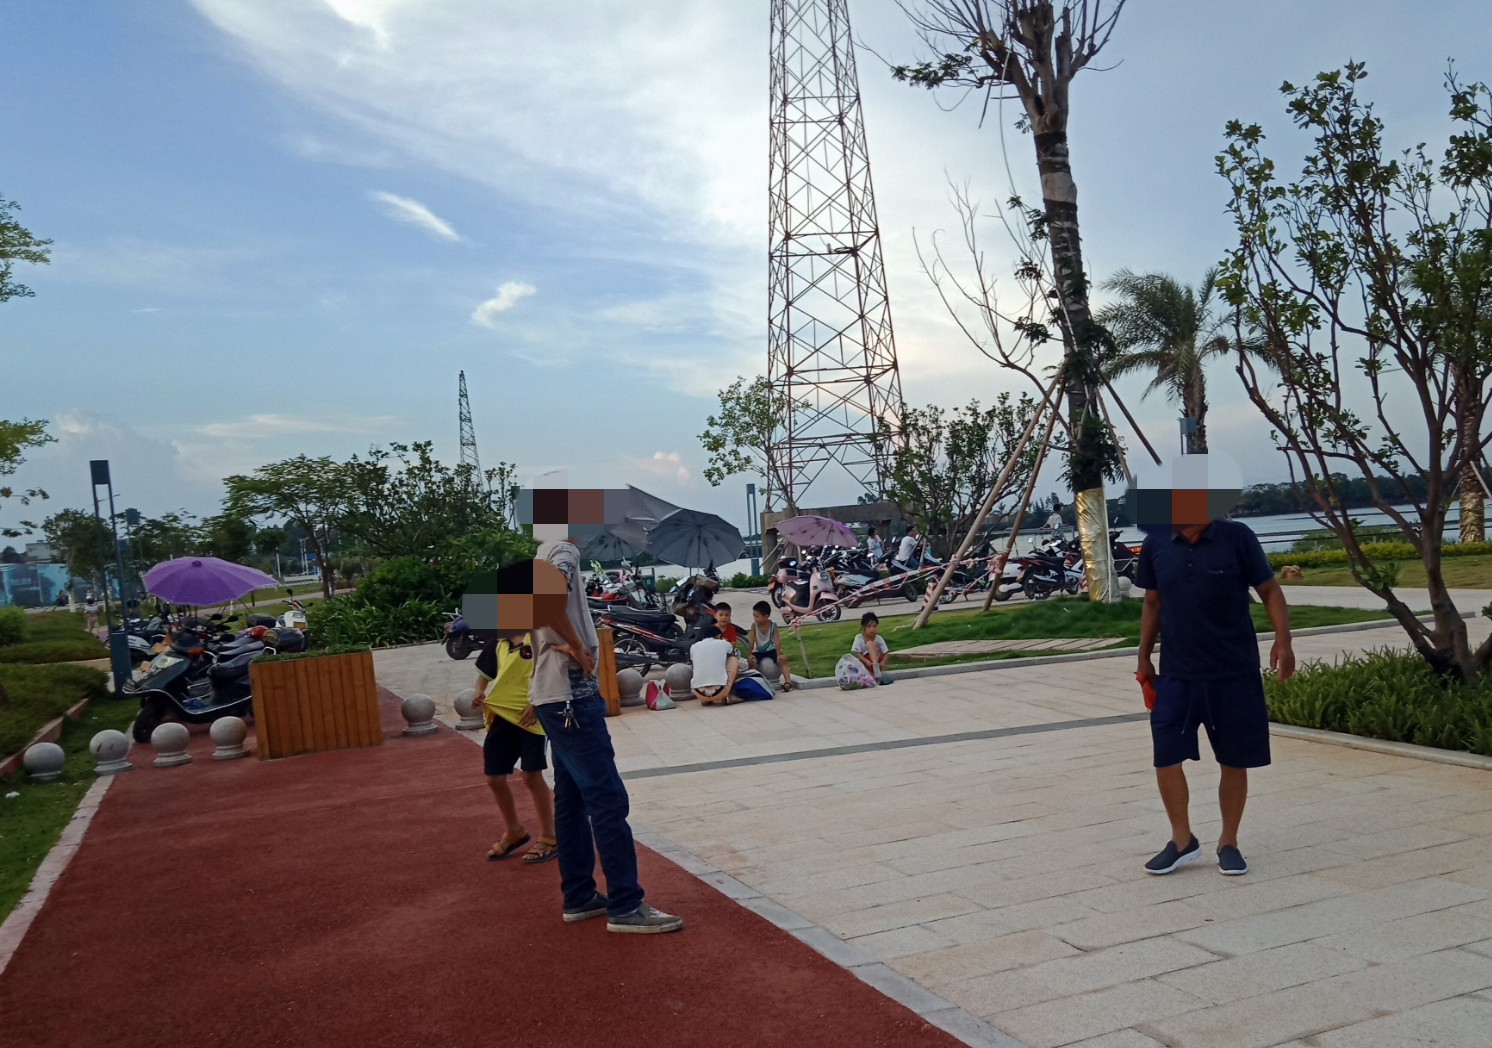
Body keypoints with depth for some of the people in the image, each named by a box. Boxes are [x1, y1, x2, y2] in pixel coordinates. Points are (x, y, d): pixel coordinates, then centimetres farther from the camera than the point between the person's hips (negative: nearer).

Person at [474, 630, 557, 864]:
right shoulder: (498, 646, 13)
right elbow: (484, 674, 26)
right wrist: (480, 693, 6)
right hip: (501, 716, 7)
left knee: (532, 776, -4)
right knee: (495, 778, 10)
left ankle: (549, 837, 13)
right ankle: (514, 832, 32)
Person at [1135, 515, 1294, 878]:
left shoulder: (1237, 537, -10)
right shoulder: (1156, 544, -1)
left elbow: (1269, 590, -3)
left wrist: (1283, 640, -17)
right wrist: (1144, 656, 12)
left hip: (1235, 674, -2)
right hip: (1176, 674, 2)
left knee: (1235, 761, 8)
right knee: (1165, 756, -3)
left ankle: (1229, 843, 26)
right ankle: (1182, 840, 17)